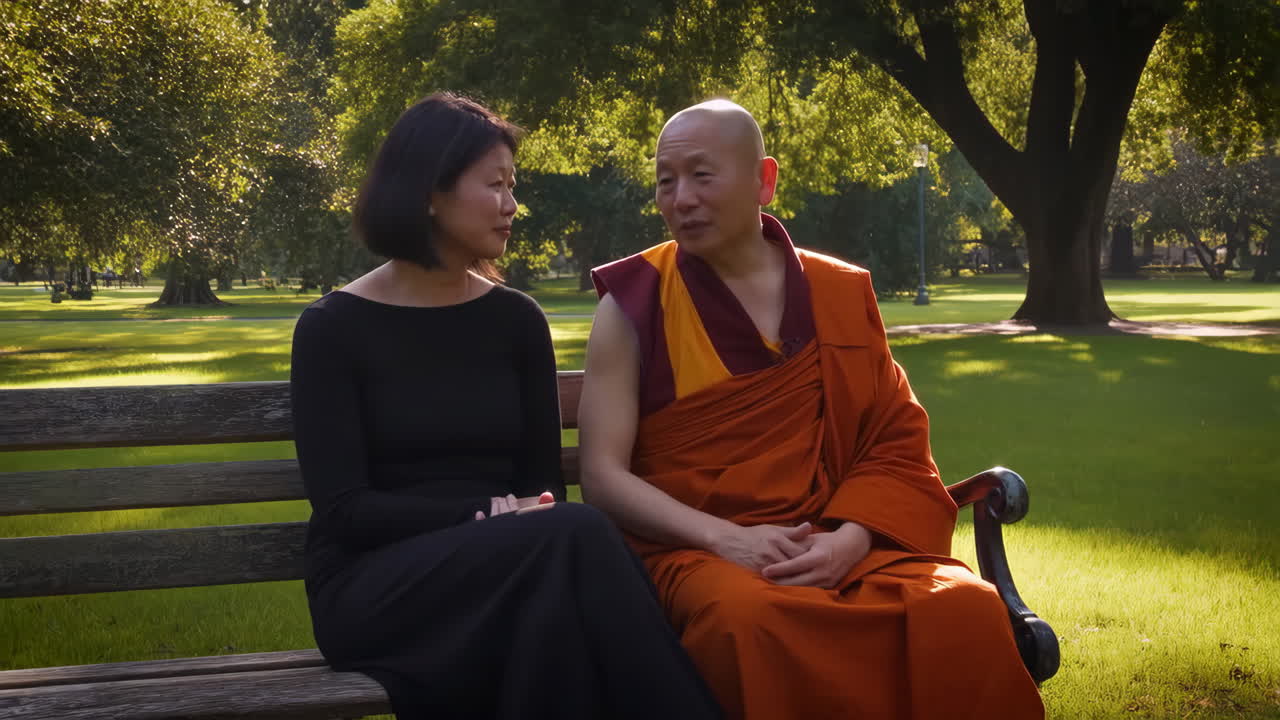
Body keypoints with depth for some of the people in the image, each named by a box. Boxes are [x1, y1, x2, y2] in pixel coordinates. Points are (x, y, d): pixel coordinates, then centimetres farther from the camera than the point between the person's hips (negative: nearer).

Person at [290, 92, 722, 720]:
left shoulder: (517, 320, 11)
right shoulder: (333, 328, -1)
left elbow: (544, 483, 9)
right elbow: (343, 509, -8)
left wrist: (529, 517, -15)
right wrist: (482, 517, -20)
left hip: (499, 571, 3)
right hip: (374, 588, -3)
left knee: (565, 579, -35)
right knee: (575, 539, -32)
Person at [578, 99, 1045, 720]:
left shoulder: (842, 294, 11)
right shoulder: (633, 306, 3)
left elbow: (897, 444, 8)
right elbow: (602, 475, -2)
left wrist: (849, 539, -12)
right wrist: (723, 537, -17)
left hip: (835, 547, 3)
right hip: (696, 553, -2)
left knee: (966, 610, -28)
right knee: (754, 619, -39)